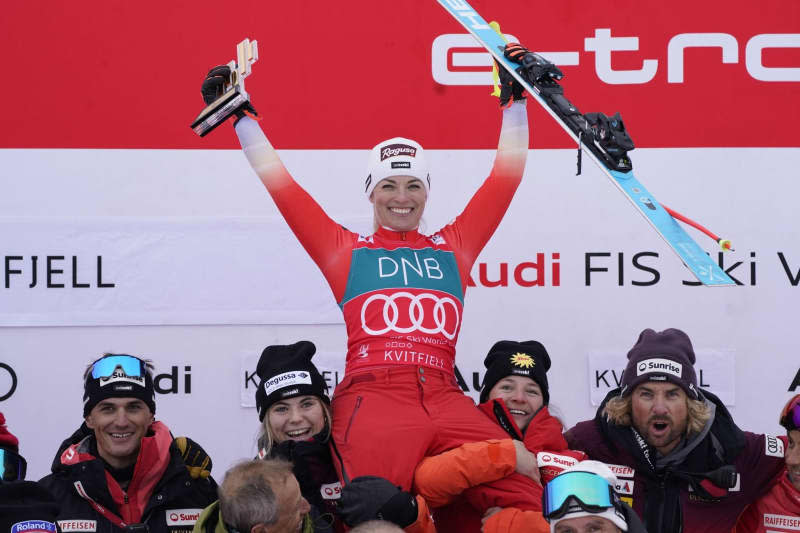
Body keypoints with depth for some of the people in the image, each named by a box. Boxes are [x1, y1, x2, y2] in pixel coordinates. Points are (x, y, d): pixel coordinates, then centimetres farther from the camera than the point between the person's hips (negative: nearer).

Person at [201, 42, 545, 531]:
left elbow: (507, 175, 28)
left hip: (444, 399, 2)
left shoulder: (453, 246, 26)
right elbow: (279, 182, 21)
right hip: (372, 397, -2)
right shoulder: (344, 249, 21)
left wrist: (516, 98, 27)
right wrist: (238, 116, 23)